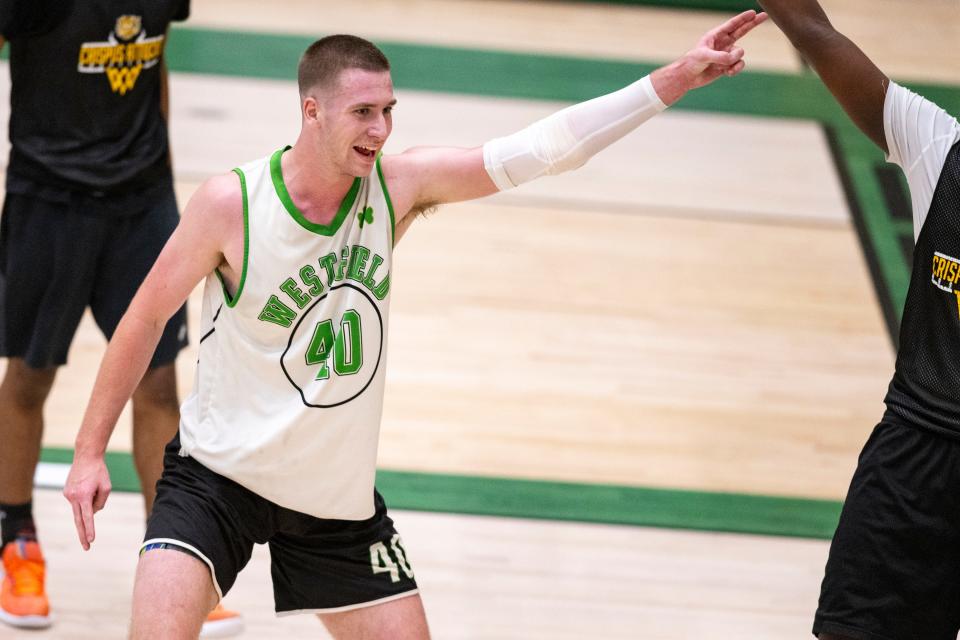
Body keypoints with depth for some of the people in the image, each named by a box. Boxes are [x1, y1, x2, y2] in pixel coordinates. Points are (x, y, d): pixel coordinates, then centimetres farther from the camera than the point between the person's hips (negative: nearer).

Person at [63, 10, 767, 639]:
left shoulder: (396, 186, -9)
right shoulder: (231, 203, -18)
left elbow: (540, 148, -13)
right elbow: (147, 317, -6)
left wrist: (677, 78, -19)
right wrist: (90, 451, -5)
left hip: (339, 498, 4)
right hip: (216, 478, -4)